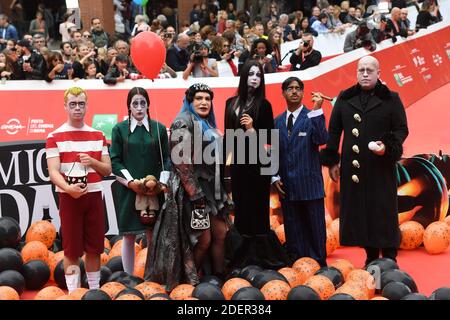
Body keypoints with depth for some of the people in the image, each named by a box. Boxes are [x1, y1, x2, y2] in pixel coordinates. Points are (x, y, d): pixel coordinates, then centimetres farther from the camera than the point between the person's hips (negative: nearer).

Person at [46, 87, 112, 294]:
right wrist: (68, 188, -30)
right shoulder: (55, 137, -2)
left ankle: (95, 290, 21)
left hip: (94, 196, 3)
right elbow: (53, 172, -11)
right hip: (69, 198, -3)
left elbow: (107, 169, 9)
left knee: (95, 248, 8)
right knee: (71, 250, 1)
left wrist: (93, 162, -12)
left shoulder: (98, 136, 10)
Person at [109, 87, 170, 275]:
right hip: (128, 189, -1)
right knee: (129, 236, 3)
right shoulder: (119, 129, 3)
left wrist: (162, 181, -5)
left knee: (153, 235, 2)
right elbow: (115, 161, 0)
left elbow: (166, 159, 7)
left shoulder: (159, 128, 7)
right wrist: (131, 181, -10)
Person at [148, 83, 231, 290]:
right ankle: (190, 281, 12)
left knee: (220, 234, 8)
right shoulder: (183, 123, -11)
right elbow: (181, 161, -18)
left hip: (211, 186, 9)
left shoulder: (208, 125, 15)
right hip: (193, 188, -8)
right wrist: (195, 194, -22)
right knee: (203, 239, -5)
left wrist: (221, 189, 19)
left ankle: (219, 277, 18)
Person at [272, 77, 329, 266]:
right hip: (287, 186, 4)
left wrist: (317, 110, -21)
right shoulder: (277, 122, 12)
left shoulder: (312, 117, 0)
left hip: (310, 185, -4)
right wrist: (275, 178, 4)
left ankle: (319, 265, 13)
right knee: (293, 230, 9)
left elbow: (322, 140, -17)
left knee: (315, 228, 3)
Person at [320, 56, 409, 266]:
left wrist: (388, 147, -17)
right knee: (359, 212, 4)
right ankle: (371, 257, 16)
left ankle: (389, 261, 11)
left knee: (383, 212, 1)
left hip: (381, 166, -2)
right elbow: (333, 131, 11)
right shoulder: (345, 99, 8)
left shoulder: (391, 99, 2)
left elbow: (401, 129, 2)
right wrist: (332, 161, 7)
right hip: (353, 167, 3)